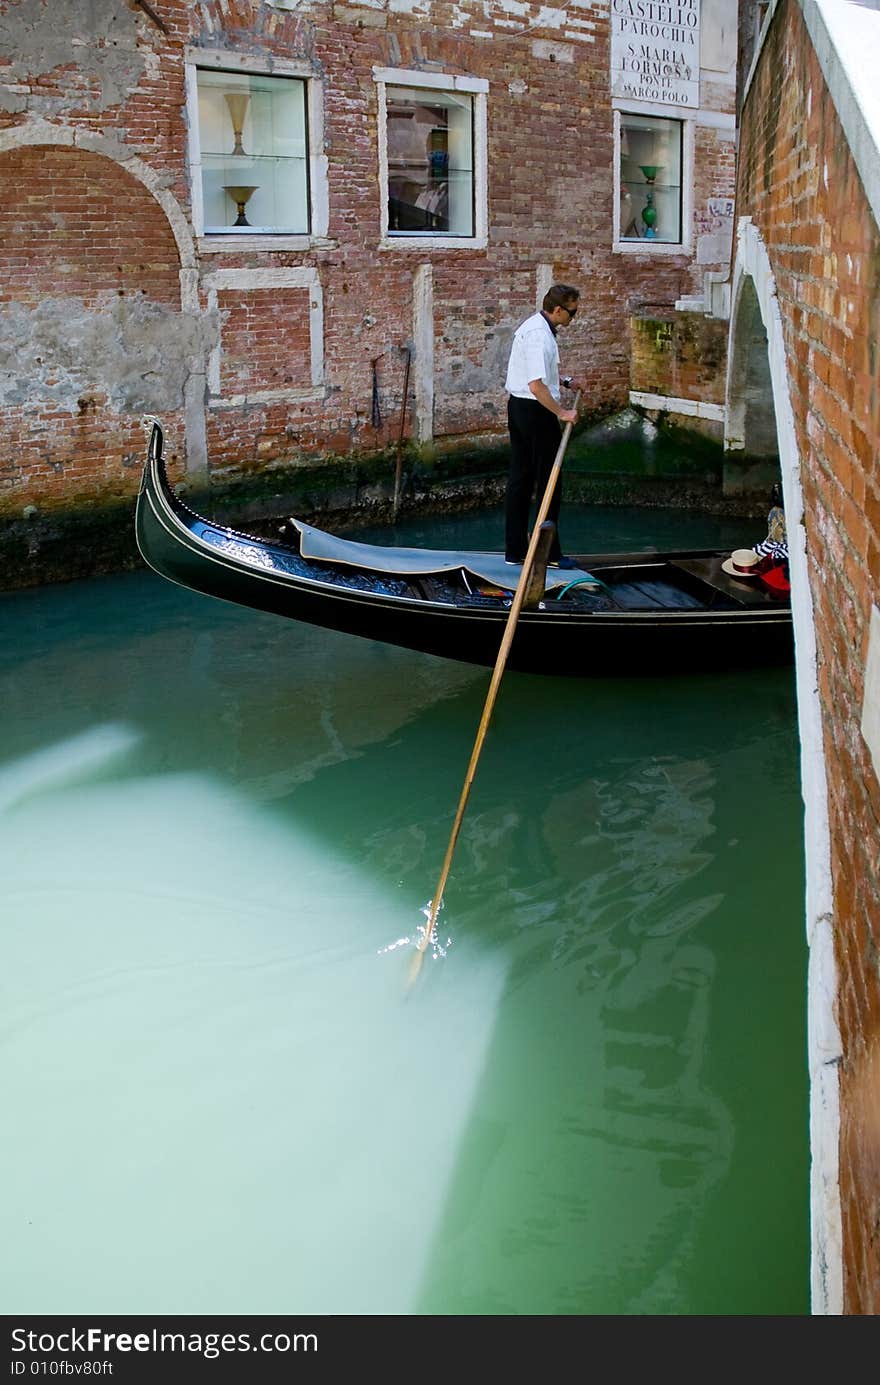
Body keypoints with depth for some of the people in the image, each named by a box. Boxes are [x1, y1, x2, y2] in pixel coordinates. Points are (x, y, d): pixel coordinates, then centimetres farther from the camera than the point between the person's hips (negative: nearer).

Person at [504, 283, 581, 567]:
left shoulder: (535, 326, 12)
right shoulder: (539, 335, -22)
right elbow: (536, 386, -28)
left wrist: (565, 382, 24)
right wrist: (562, 413, -20)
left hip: (518, 406, 10)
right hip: (536, 411, -10)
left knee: (520, 479, 12)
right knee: (549, 481, 0)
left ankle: (515, 549, 17)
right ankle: (550, 552, 6)